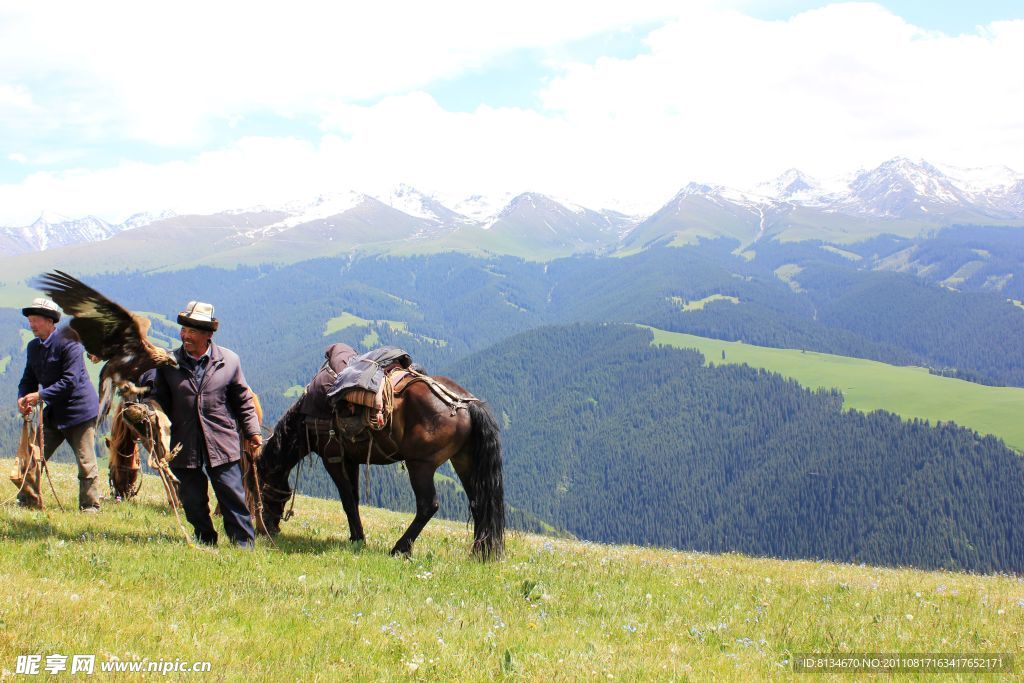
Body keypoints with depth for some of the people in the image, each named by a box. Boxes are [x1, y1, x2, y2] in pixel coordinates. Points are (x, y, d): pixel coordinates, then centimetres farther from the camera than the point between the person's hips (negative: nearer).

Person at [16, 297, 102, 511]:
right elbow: (29, 379, 12)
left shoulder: (68, 342, -16)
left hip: (79, 409, -7)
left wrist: (40, 395, -25)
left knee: (85, 462, -3)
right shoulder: (34, 347, 7)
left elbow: (70, 381, -22)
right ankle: (28, 499, 15)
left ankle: (90, 506, 5)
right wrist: (23, 398, -10)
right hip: (54, 412, 7)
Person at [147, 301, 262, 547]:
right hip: (185, 447, 2)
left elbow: (243, 400, 9)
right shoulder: (169, 362, 2)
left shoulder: (229, 361, 1)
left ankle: (245, 546, 10)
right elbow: (159, 401, 7)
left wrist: (252, 431, 7)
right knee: (193, 503, 8)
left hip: (222, 445, -1)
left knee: (233, 497, 0)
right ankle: (206, 543, 25)